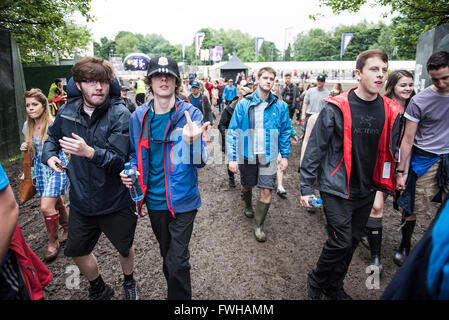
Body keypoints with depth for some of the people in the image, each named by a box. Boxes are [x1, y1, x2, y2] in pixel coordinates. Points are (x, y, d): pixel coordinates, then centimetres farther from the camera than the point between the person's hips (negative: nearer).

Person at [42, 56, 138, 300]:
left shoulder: (120, 114, -19)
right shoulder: (68, 111, -4)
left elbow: (120, 160, -24)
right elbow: (52, 137, 18)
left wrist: (90, 152, -40)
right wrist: (49, 155, -2)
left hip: (116, 202, -4)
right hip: (81, 200, 5)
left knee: (124, 248, 19)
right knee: (77, 251, 20)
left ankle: (129, 283, 52)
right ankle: (99, 290, 50)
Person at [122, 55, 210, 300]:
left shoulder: (190, 114, -11)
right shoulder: (138, 117, -1)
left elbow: (199, 162, -18)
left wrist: (194, 141, -39)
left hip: (182, 200, -4)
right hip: (154, 200, 4)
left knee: (177, 262, -1)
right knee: (167, 255, 23)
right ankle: (174, 292, 48)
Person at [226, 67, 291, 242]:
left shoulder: (279, 106, 0)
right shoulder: (244, 104, -6)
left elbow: (285, 132, 8)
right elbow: (233, 131, -6)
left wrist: (285, 155, 6)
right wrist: (232, 157, -10)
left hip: (269, 156, 0)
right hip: (247, 155, 0)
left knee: (266, 191, -4)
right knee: (246, 186, 19)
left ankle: (258, 226, 15)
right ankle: (248, 206, 52)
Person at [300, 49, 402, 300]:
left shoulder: (391, 111, 1)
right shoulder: (336, 108, -14)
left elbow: (395, 151, 12)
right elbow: (315, 148, -11)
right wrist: (307, 187, -11)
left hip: (367, 191, 6)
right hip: (337, 189, -5)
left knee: (352, 241, 16)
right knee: (341, 242, -6)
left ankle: (334, 286, 38)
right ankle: (316, 281, 24)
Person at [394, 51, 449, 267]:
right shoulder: (419, 101, -10)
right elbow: (408, 140, -6)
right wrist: (401, 170, -7)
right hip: (425, 159, -3)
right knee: (412, 207, 3)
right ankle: (405, 246, 24)